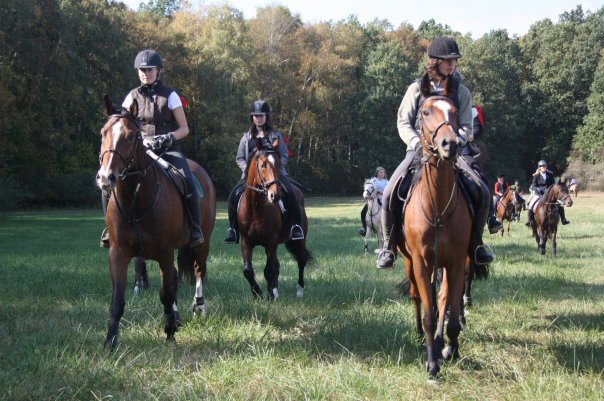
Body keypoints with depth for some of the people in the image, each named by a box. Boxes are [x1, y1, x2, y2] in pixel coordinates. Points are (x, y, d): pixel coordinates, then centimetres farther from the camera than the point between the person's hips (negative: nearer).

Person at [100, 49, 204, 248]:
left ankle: (195, 227, -16)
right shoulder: (132, 97, 9)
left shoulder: (170, 95, 3)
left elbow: (184, 128, 4)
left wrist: (169, 138, -17)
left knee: (187, 181, -30)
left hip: (168, 150, -2)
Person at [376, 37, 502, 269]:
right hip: (418, 150, -1)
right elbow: (403, 122, 3)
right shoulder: (417, 89, 6)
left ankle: (475, 243, 1)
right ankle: (389, 247, -6)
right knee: (390, 192, -24)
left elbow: (466, 128, 5)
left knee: (483, 192, -20)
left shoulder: (461, 92, 8)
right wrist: (418, 144, -13)